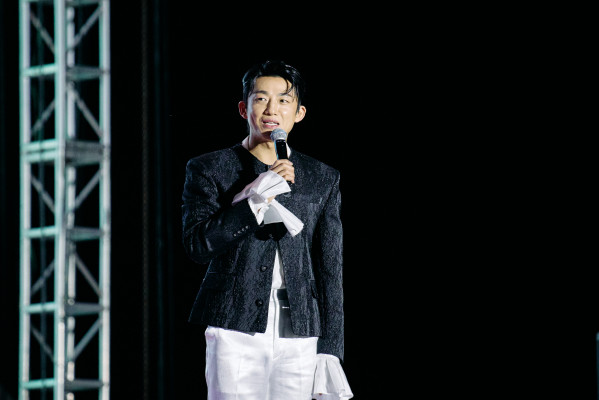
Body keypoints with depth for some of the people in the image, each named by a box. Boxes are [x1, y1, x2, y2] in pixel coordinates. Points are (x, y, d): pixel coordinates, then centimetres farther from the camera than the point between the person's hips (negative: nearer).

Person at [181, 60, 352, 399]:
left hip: (300, 336, 2)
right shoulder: (209, 170, 5)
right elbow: (197, 245, -7)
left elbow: (331, 272, 10)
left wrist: (330, 353, 4)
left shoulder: (323, 179, 12)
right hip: (236, 330, -2)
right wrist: (256, 199, -17)